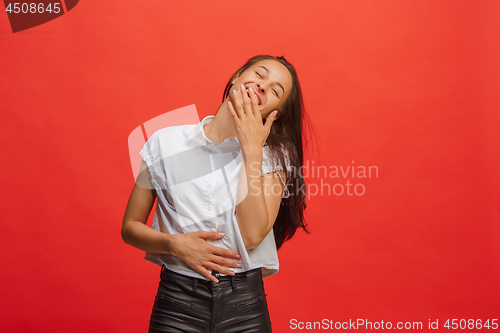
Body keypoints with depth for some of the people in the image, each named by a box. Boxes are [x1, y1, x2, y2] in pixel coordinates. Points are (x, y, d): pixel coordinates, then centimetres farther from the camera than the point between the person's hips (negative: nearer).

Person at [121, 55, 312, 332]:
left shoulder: (273, 155, -1)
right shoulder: (166, 142, -1)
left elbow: (252, 234, -16)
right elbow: (130, 227, 4)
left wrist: (252, 149, -15)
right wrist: (175, 244, -14)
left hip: (245, 303, 0)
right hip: (177, 301, 0)